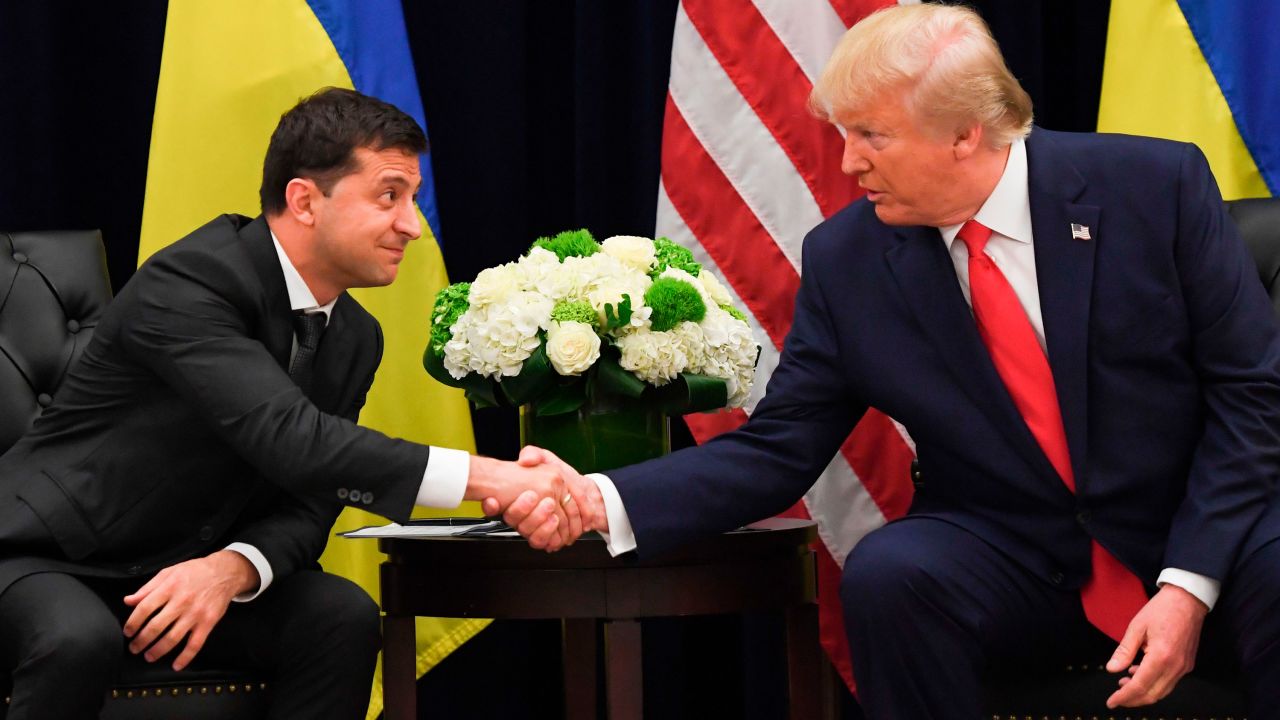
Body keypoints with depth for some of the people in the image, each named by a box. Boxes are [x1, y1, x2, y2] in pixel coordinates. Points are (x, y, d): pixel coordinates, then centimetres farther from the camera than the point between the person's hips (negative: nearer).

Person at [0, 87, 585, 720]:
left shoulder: (355, 339, 3)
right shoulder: (186, 284, -24)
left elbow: (306, 506, 1)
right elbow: (290, 441, -35)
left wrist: (231, 570, -24)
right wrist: (487, 477, -40)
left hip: (186, 572, 7)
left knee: (341, 616, -20)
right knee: (80, 642, -38)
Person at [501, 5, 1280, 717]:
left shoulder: (1157, 186, -9)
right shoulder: (846, 259, -2)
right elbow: (776, 449, 0)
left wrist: (1190, 583, -17)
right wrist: (604, 502, -16)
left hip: (1204, 539, -2)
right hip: (1018, 566, 2)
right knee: (888, 574, -29)